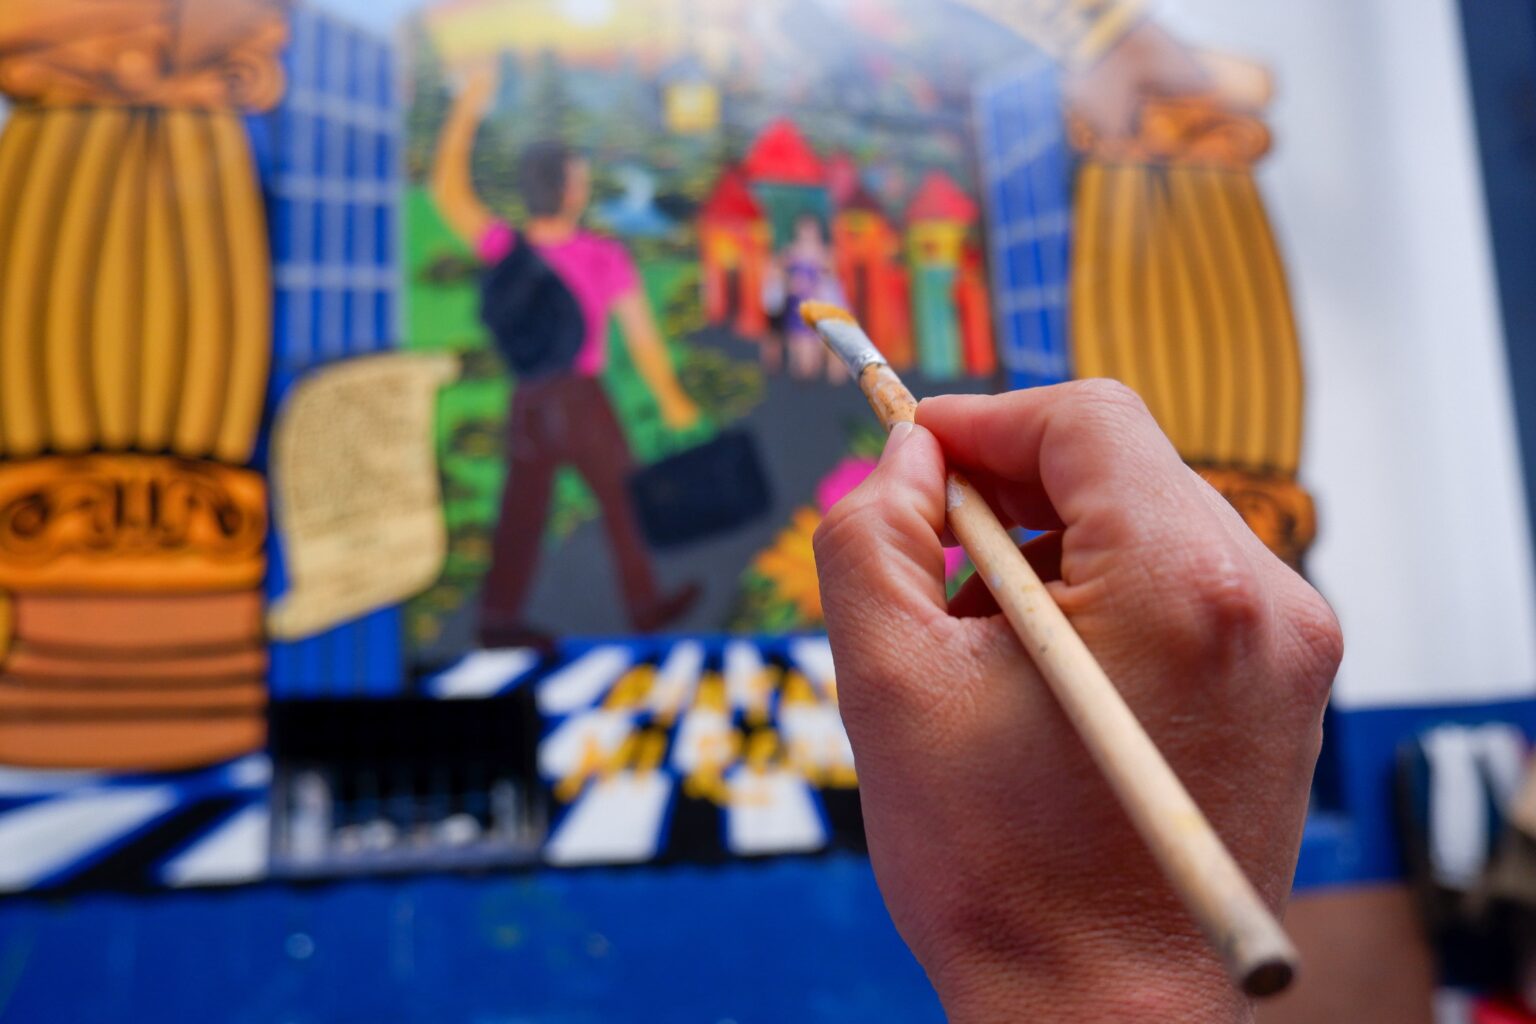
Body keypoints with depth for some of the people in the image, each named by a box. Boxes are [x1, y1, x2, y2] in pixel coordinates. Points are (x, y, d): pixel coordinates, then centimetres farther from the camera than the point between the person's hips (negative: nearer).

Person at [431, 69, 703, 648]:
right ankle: (646, 605, 25)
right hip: (580, 400, -3)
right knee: (624, 503, 13)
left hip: (525, 401, 4)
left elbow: (448, 192, 6)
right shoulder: (605, 258, -15)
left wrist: (465, 113, 10)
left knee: (521, 513, 10)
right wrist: (671, 400, 3)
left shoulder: (504, 248, -8)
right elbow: (642, 338, -10)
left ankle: (499, 618, 11)